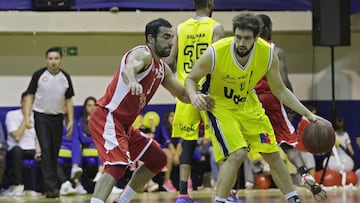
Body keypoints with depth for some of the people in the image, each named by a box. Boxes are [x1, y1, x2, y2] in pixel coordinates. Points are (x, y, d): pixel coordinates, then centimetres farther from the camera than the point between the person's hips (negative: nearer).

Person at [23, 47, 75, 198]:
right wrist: (27, 117, -11)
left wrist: (71, 121, 3)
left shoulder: (65, 77, 4)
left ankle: (52, 185, 17)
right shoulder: (39, 75, -5)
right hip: (41, 116, -3)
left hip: (57, 117, 3)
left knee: (55, 152, 7)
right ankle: (51, 187, -16)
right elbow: (30, 96, -2)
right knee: (46, 150, -12)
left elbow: (68, 101, 10)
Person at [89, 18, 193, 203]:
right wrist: (132, 81, -61)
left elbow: (183, 95, 23)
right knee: (117, 165, -29)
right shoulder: (143, 54, -14)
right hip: (107, 118, -10)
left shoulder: (163, 69, 14)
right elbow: (128, 69, -38)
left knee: (157, 159, 17)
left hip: (124, 124, 10)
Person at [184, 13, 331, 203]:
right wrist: (194, 96, -36)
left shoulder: (268, 54, -20)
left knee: (272, 154, 9)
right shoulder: (215, 53, -29)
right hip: (220, 106, -4)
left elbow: (280, 91, -5)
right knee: (237, 154, -23)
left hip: (248, 104, 4)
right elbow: (191, 79, -13)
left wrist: (308, 114, -11)